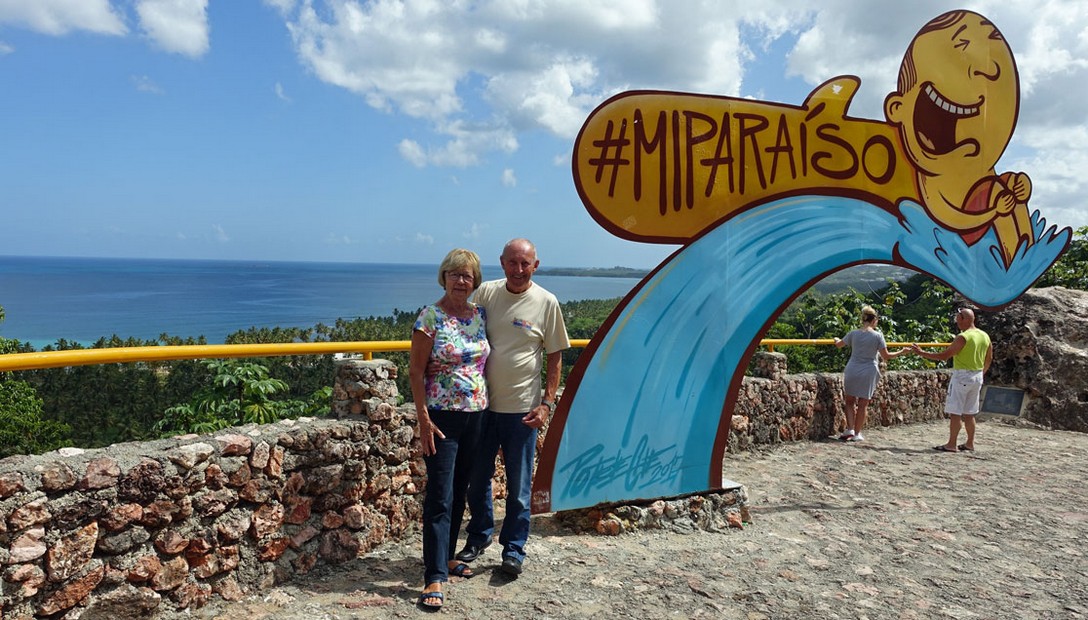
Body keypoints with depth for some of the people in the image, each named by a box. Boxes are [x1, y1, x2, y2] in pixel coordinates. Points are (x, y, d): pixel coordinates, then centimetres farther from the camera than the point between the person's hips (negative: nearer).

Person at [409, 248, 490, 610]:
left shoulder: (480, 315, 7)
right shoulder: (431, 316, -10)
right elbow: (415, 370, -11)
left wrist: (488, 407, 11)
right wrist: (423, 419, -15)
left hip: (475, 415, 6)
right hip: (442, 417, -6)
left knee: (459, 492, 15)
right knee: (440, 496, -5)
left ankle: (446, 556, 31)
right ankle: (435, 577, -1)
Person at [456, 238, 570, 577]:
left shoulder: (546, 302, -5)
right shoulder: (485, 293, 1)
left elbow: (555, 358, -1)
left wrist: (547, 403, -6)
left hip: (522, 409, -3)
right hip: (482, 404, 3)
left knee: (519, 487, 7)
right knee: (477, 479, 15)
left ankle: (514, 550, 23)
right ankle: (479, 536, 36)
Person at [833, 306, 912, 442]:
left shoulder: (853, 333, 0)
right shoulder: (877, 335, -7)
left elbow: (839, 345, 15)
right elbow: (886, 356, -5)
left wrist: (836, 339, 38)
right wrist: (902, 352, 9)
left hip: (852, 371, 2)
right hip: (868, 373, -2)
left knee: (850, 401, 14)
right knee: (863, 404, 7)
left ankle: (850, 430, 3)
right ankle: (857, 434, 11)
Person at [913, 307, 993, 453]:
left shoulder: (963, 337, -17)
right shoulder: (985, 336, 7)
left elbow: (944, 355, -18)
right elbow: (989, 358, 18)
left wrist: (922, 353, -11)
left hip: (962, 376, -8)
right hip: (977, 377, 8)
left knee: (955, 412, -3)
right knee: (969, 413, 16)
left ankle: (951, 444, -2)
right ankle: (970, 443, 21)